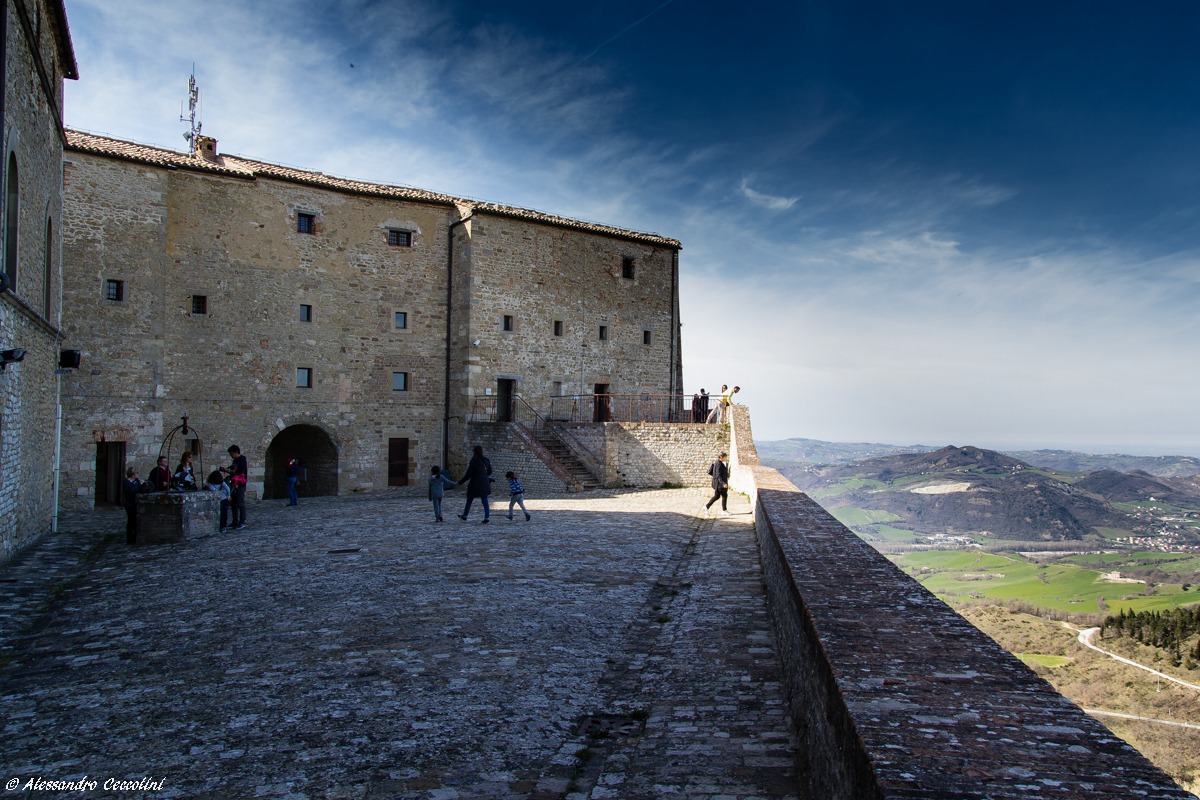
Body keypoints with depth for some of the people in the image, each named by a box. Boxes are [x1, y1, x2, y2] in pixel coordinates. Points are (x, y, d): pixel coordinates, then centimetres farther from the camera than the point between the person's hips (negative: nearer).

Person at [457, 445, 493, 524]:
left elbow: (468, 475, -14)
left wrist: (460, 482, -4)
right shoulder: (486, 460, 1)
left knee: (469, 500, 13)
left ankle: (464, 516, 27)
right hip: (485, 484, 4)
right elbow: (489, 472, 12)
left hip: (475, 485, -4)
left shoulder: (473, 462, -16)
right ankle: (487, 517, 0)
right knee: (485, 501, 7)